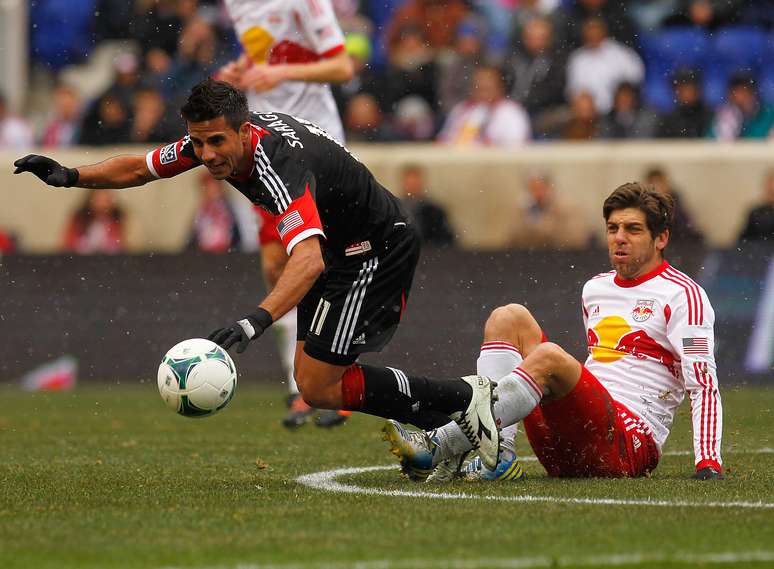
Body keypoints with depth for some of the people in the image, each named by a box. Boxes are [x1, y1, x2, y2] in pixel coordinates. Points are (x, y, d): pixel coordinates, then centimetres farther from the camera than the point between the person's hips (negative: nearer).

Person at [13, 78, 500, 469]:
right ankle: (449, 422, 19)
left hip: (378, 248, -9)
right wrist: (72, 177, -6)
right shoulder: (215, 140, -9)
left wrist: (258, 319, -62)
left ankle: (462, 397, 0)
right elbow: (141, 168, 9)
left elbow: (310, 258, -49)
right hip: (340, 247, 9)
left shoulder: (277, 164, -35)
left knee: (318, 387, -10)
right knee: (314, 376, 11)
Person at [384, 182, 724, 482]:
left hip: (631, 446, -8)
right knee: (509, 317, 0)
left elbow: (704, 383, -11)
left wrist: (708, 463, -23)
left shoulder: (682, 295, -1)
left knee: (549, 357, -32)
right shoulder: (594, 289, 22)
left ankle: (440, 447, -36)